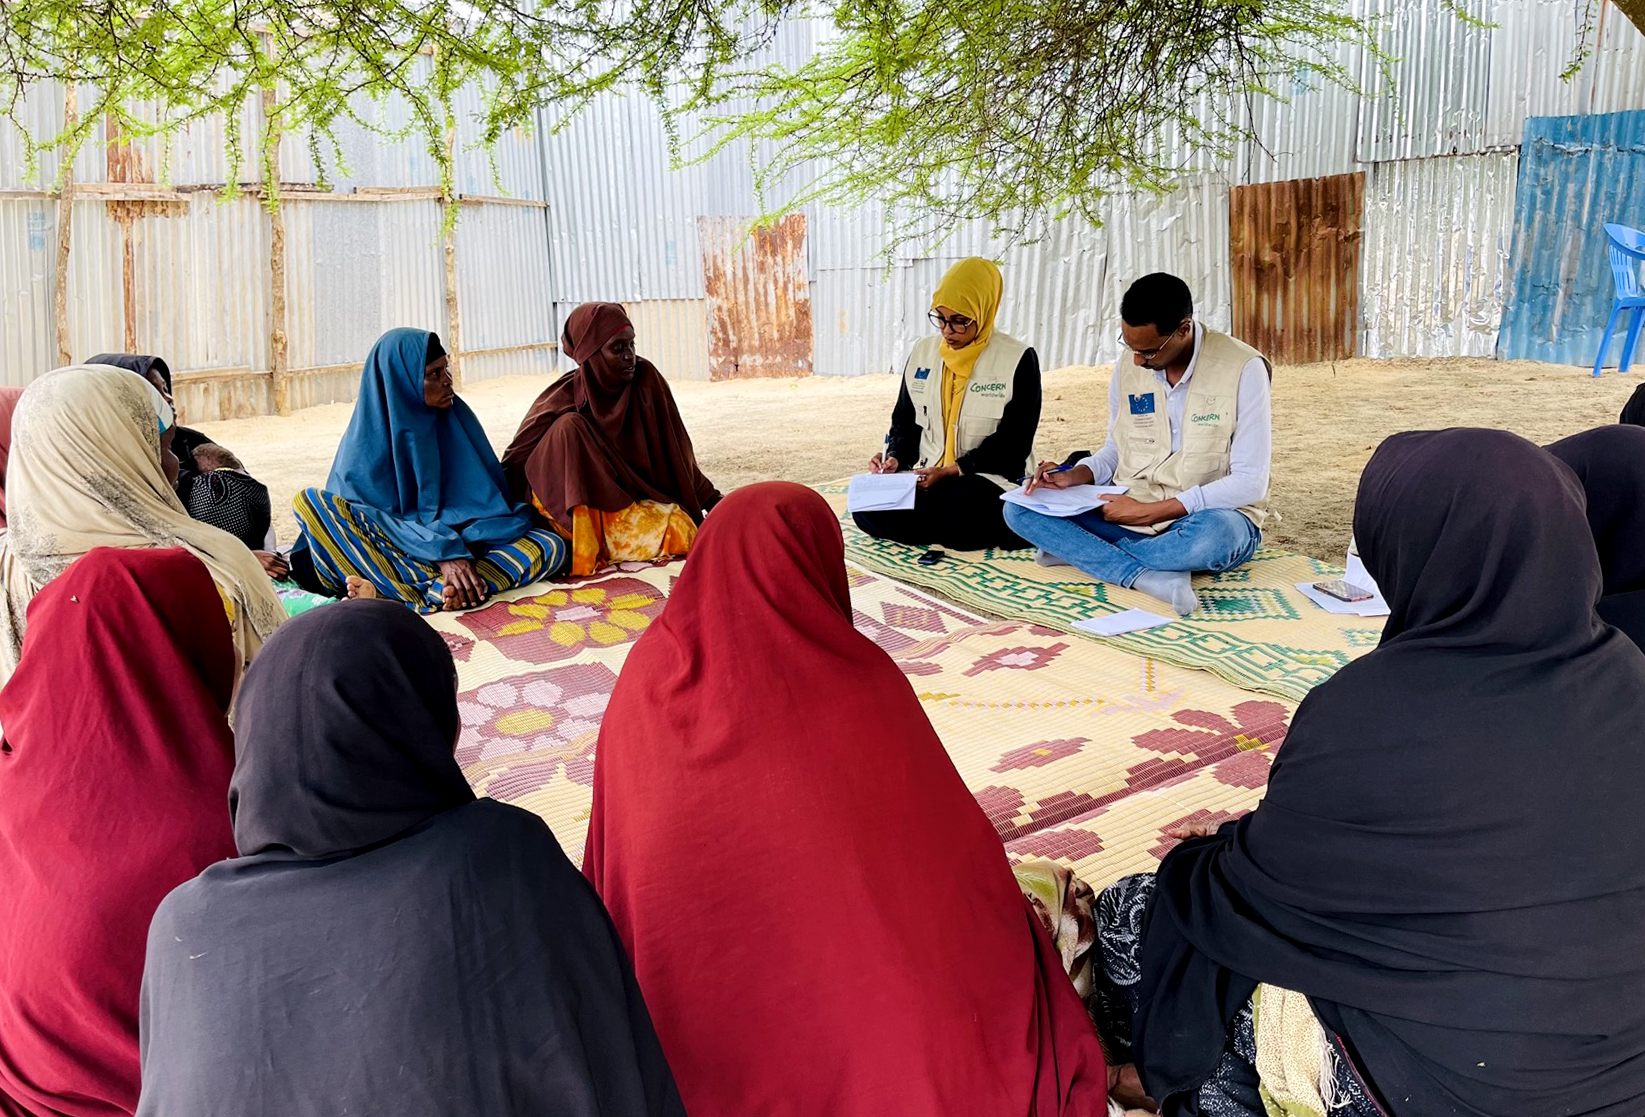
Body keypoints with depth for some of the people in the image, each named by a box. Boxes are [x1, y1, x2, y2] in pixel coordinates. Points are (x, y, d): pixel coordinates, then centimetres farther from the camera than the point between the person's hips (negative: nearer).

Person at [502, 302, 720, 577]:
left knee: (679, 524, -30)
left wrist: (712, 500, -1)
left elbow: (676, 452, 1)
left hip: (641, 499, 1)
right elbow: (514, 464, -5)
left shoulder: (645, 377, -5)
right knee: (569, 427, -25)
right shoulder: (563, 398, -9)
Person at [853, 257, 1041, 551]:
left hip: (988, 477, -4)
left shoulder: (1018, 360, -5)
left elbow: (1013, 443, -9)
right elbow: (905, 420, 19)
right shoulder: (923, 352, 11)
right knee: (866, 508, -24)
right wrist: (895, 457, -3)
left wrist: (953, 470, -18)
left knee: (962, 517, -39)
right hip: (926, 475, 4)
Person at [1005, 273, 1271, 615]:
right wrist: (1074, 476, -5)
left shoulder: (1243, 369, -13)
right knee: (1019, 509, -15)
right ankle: (1149, 576, -32)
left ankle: (1077, 551, -22)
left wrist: (1149, 512, -19)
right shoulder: (1127, 367, 3)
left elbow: (1250, 482, -16)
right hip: (1130, 512, 5)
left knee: (1214, 535, -43)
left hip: (1213, 514, -5)